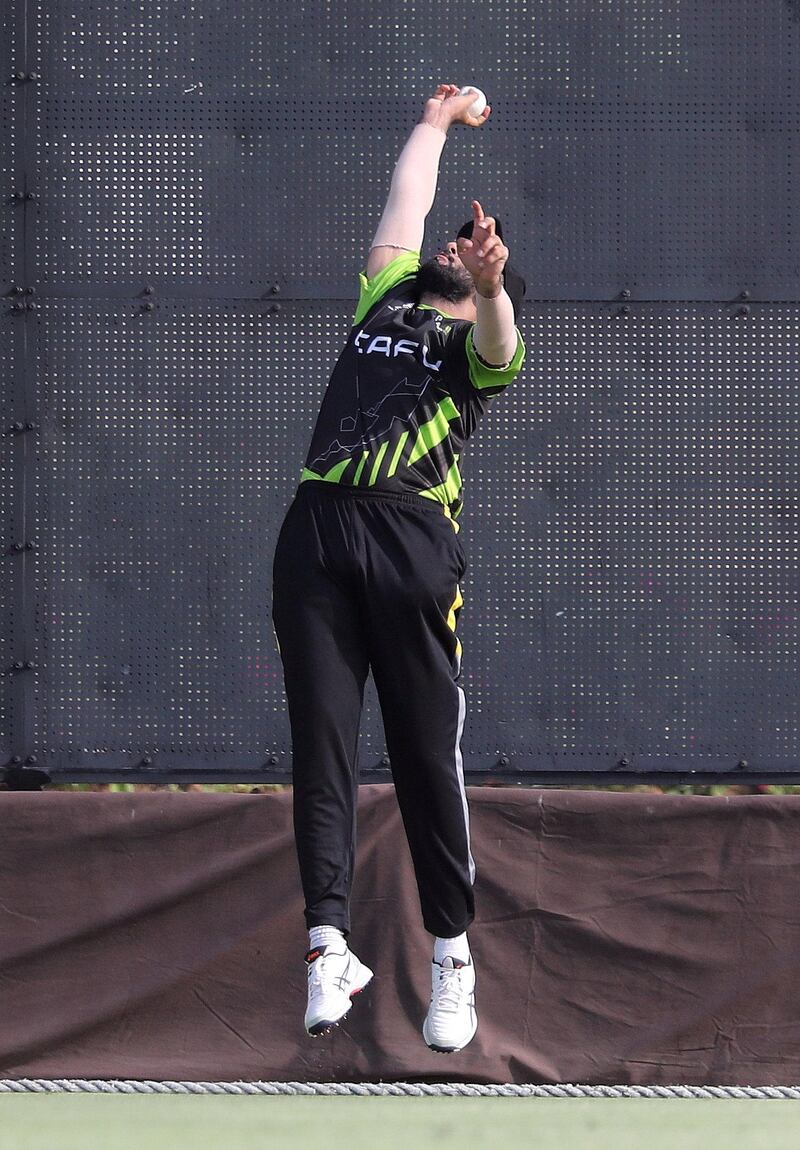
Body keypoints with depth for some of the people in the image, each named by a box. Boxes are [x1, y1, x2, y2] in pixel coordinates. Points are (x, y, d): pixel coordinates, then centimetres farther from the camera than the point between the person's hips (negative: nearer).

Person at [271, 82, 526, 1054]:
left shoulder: (476, 341, 13)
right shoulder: (386, 299, 26)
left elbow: (498, 338, -11)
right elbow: (405, 206, 35)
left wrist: (487, 284, -32)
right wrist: (436, 124, 50)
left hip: (413, 538, -4)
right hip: (318, 530, 4)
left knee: (428, 758, -4)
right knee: (321, 747, -3)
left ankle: (452, 957, 0)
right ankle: (328, 946, -7)